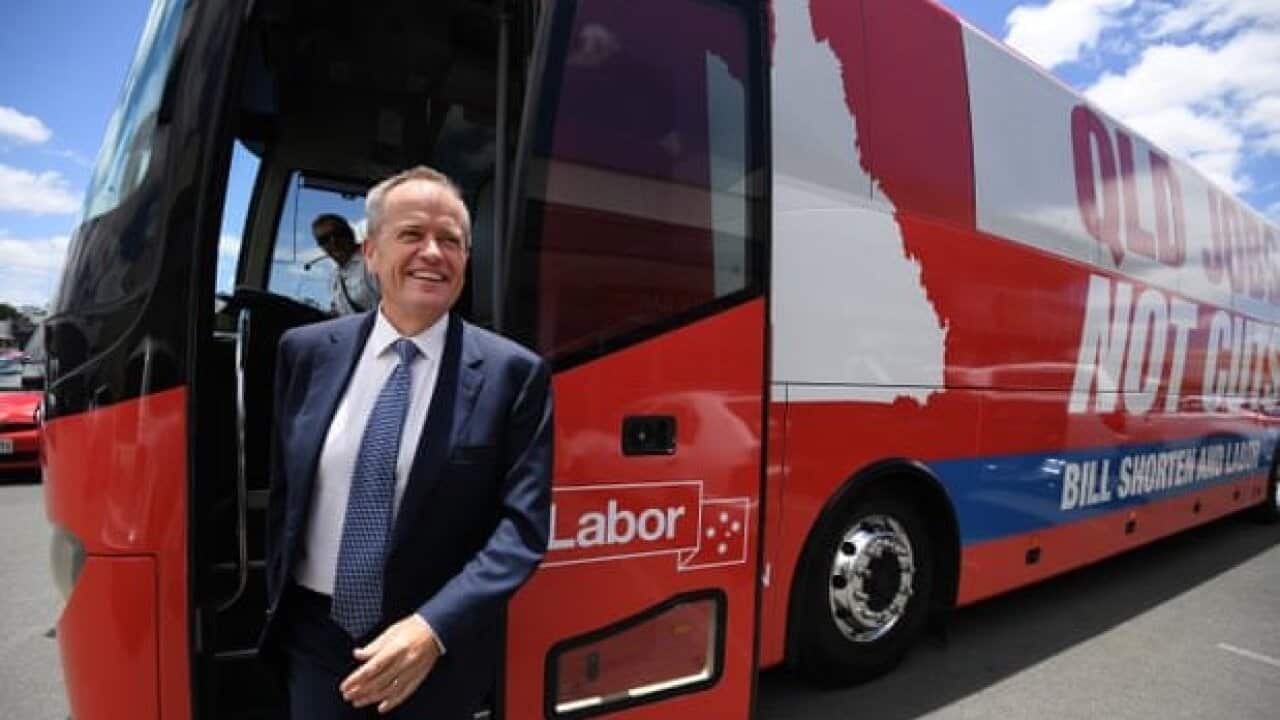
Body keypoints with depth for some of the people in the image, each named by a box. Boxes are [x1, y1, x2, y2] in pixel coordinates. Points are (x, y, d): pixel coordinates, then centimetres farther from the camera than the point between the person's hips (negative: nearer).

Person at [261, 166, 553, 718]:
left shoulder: (512, 373, -13)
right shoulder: (307, 351, -1)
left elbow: (524, 523, -14)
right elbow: (282, 489, 8)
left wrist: (434, 627, -22)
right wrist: (279, 605, 11)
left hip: (437, 651, -2)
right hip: (314, 637, 3)